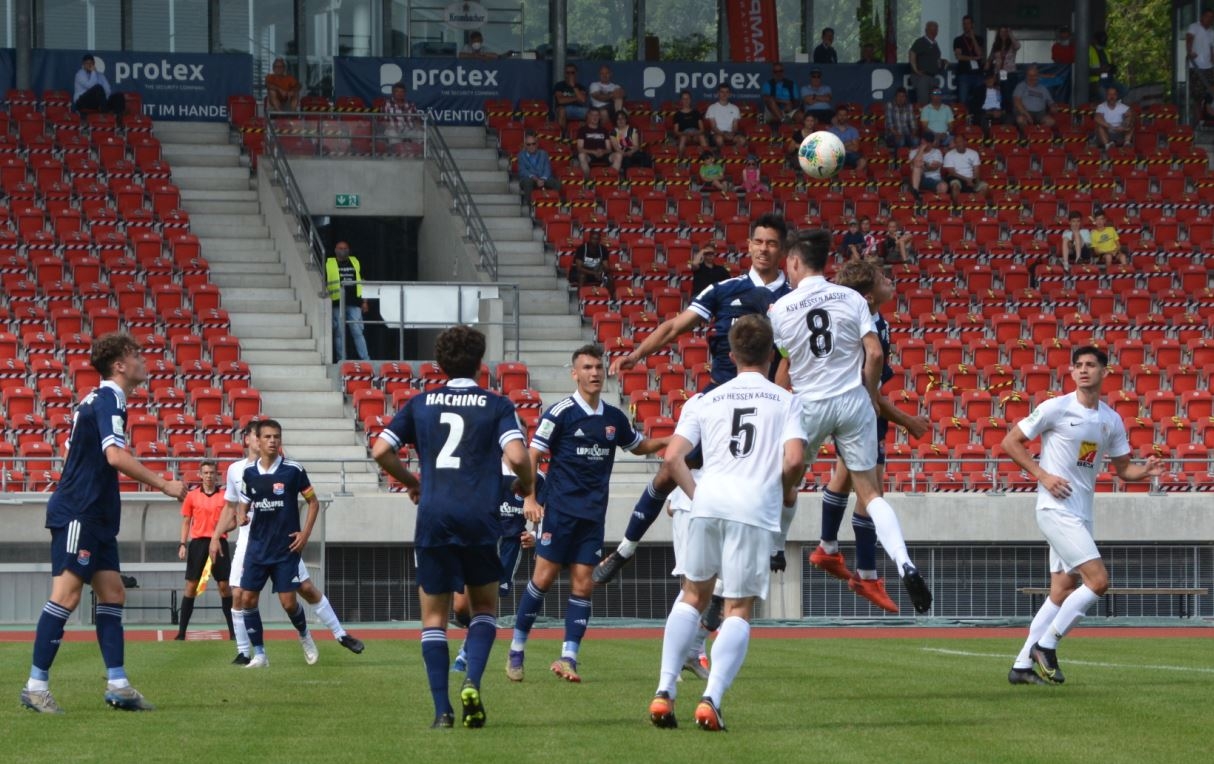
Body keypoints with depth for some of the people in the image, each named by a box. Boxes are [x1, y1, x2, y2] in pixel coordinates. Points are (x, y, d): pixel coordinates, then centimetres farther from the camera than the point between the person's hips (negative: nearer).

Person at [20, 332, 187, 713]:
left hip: (96, 517, 10)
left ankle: (117, 685, 7)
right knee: (66, 595, -11)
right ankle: (36, 686, -10)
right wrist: (164, 485, -21)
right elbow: (115, 456, -25)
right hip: (77, 514, -10)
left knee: (112, 594, 8)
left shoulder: (97, 399, 17)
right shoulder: (109, 399, -13)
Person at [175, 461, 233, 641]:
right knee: (191, 586, 0)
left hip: (219, 542, -1)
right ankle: (181, 632, 2)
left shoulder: (224, 496, 5)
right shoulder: (192, 496, 7)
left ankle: (233, 631, 3)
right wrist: (183, 544, 2)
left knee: (224, 586, -2)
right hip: (198, 541, 1)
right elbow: (186, 522, 11)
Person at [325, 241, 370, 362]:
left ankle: (365, 359, -4)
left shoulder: (355, 262, 16)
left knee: (358, 332, -2)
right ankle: (342, 360, 4)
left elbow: (361, 282, 18)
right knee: (339, 333, 0)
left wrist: (364, 301, 14)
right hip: (337, 303, -2)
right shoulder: (329, 264, 7)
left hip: (354, 303, 2)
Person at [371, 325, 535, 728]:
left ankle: (442, 709, -2)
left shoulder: (420, 404, 11)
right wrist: (526, 484, 10)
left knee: (434, 616, 8)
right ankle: (472, 682, -7)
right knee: (485, 607, 16)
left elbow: (381, 450, 6)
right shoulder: (497, 405, 3)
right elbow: (517, 456, -11)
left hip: (433, 518, 1)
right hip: (480, 517, -1)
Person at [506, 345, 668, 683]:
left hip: (593, 515, 4)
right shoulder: (560, 412, -7)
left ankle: (568, 658, -1)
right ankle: (516, 651, 8)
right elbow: (532, 455, -6)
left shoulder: (614, 418, 9)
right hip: (559, 511, -4)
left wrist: (668, 441, 8)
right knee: (544, 577, -5)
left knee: (582, 584, -1)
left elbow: (639, 446, 27)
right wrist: (530, 498, -14)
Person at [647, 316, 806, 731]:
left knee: (693, 595, 19)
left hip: (708, 502, 2)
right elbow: (794, 459, -3)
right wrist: (787, 492, 17)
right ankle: (711, 700, -13)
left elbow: (672, 456, 6)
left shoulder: (706, 401, 17)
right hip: (756, 509, -2)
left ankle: (664, 692, 9)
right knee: (739, 609, 4)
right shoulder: (784, 401, 11)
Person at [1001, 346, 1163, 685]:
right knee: (1098, 580, -17)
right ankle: (1046, 645, -6)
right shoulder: (1055, 408, -7)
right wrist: (1042, 475, -13)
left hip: (1081, 514, 7)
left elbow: (1123, 469, 18)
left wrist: (1147, 471, -4)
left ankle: (1022, 666, 13)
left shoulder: (1112, 421, 10)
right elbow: (1010, 442, -3)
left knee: (1063, 591, 8)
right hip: (1056, 508, -7)